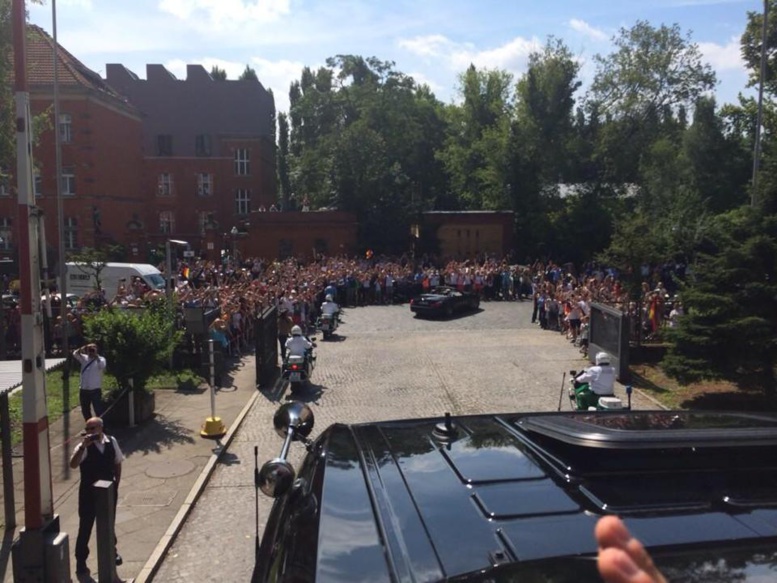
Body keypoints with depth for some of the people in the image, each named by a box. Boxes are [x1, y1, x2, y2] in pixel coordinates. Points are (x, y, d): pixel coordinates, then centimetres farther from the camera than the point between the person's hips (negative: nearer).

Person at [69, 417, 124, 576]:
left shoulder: (112, 441, -6)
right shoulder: (84, 446, -17)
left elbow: (117, 463, 6)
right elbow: (73, 465, -33)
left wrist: (116, 483, 4)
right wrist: (83, 446, -42)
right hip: (89, 492, -3)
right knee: (85, 527, 5)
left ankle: (111, 551, 42)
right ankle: (81, 561, 20)